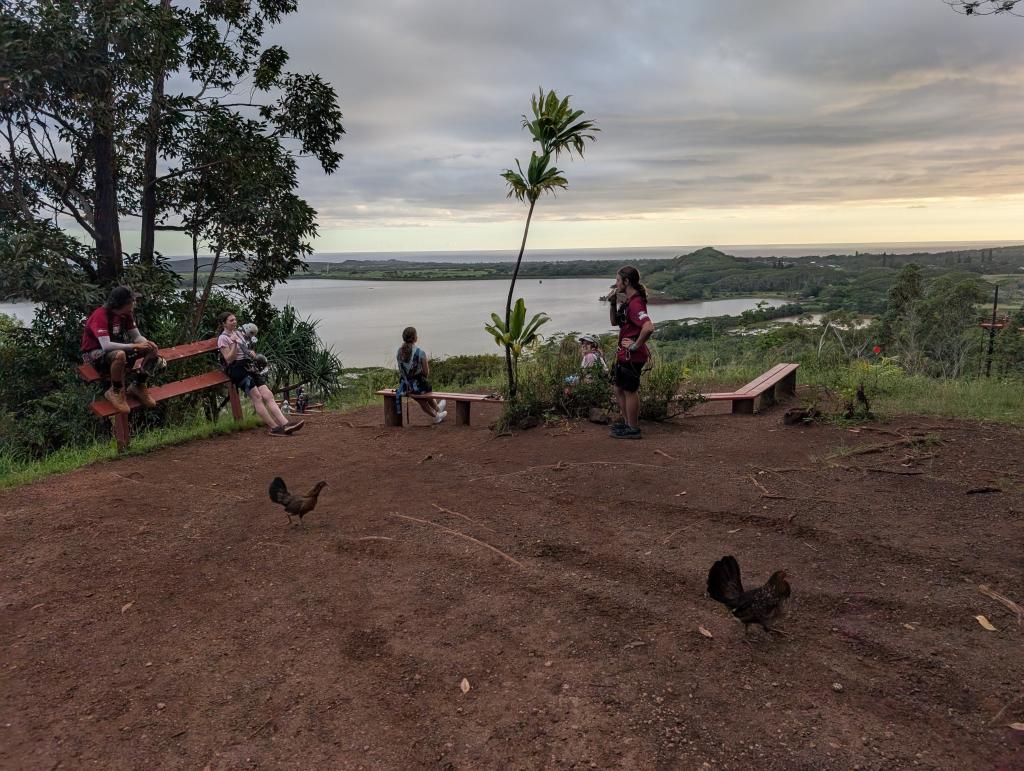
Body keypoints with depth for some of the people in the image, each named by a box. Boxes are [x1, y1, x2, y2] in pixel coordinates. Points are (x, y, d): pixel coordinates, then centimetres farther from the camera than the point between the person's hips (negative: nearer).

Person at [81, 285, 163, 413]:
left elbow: (137, 336, -3)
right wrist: (134, 346, -39)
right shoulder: (100, 316, -27)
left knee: (153, 350, -9)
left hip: (117, 348, 8)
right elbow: (106, 346, -38)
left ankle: (138, 386, 2)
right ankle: (115, 392, -18)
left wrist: (147, 343, -26)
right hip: (95, 353, -7)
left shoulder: (126, 313, -4)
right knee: (120, 355, -41)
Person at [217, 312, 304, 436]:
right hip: (237, 369, -7)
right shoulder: (223, 338, -2)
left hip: (249, 366, 7)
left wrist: (251, 353, 11)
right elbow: (229, 359, -10)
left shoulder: (238, 333, 20)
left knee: (268, 395, -8)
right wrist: (234, 343, -21)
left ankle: (285, 424, -20)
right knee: (257, 397, -16)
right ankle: (275, 428, -17)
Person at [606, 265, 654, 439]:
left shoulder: (635, 303, -21)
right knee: (619, 390, 20)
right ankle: (627, 423, 32)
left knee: (630, 391, 2)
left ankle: (633, 429, 14)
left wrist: (636, 345, -23)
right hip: (623, 354, 10)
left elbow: (648, 327, -35)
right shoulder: (627, 301, 11)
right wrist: (613, 304, 7)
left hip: (632, 356, -10)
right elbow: (614, 322, 21)